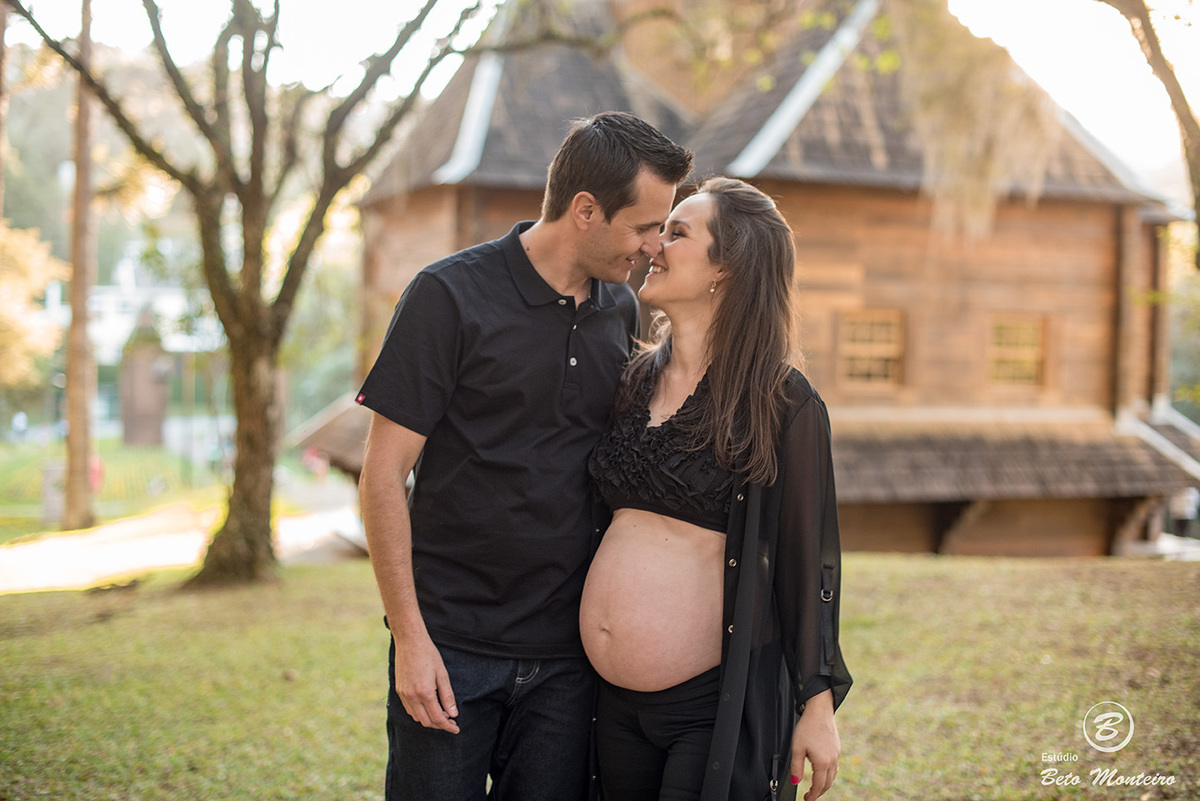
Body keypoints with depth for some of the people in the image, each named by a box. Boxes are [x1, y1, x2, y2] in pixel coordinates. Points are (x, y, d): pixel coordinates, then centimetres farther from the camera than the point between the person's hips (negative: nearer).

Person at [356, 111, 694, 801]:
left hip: (567, 654, 5)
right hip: (451, 645, -4)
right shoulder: (450, 296, -10)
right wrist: (410, 637, -13)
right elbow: (384, 474, -9)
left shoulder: (621, 310, 6)